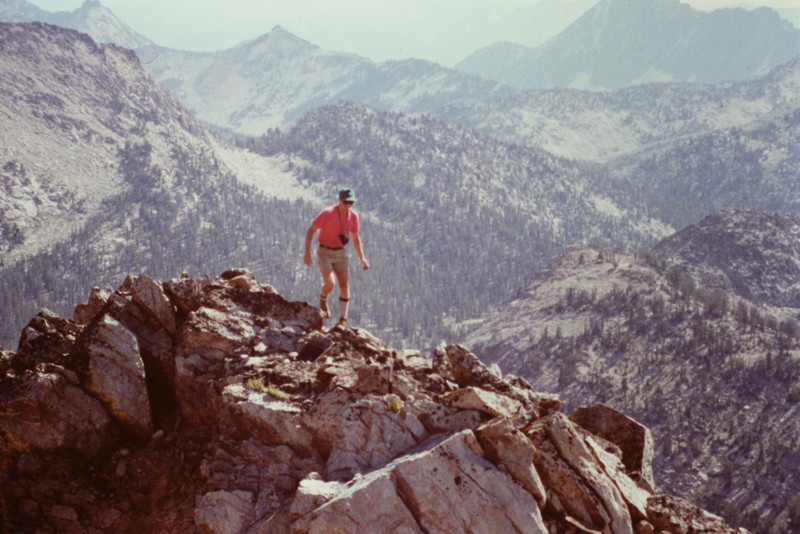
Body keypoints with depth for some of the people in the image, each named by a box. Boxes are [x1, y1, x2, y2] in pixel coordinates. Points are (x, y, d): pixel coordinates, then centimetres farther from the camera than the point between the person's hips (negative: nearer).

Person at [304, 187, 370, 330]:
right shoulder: (327, 213, -16)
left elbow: (356, 238, 13)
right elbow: (311, 230, -10)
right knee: (330, 284, -20)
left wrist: (362, 258, 9)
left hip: (341, 253, 5)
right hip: (325, 252, -4)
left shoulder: (353, 216, 0)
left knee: (344, 286, -2)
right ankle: (323, 299, 16)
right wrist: (307, 252, -17)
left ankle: (343, 320, 7)